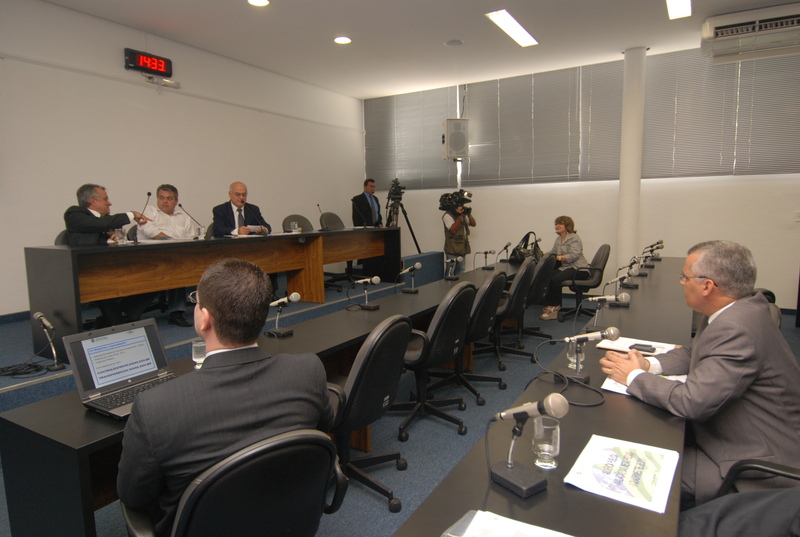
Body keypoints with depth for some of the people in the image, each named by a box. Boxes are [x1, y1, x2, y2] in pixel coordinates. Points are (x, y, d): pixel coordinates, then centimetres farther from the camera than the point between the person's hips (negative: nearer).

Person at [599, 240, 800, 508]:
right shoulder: (737, 312, 2)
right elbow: (693, 353, 14)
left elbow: (692, 401, -32)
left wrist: (634, 377, -17)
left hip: (756, 472, -9)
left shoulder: (736, 329, -30)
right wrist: (648, 364, -4)